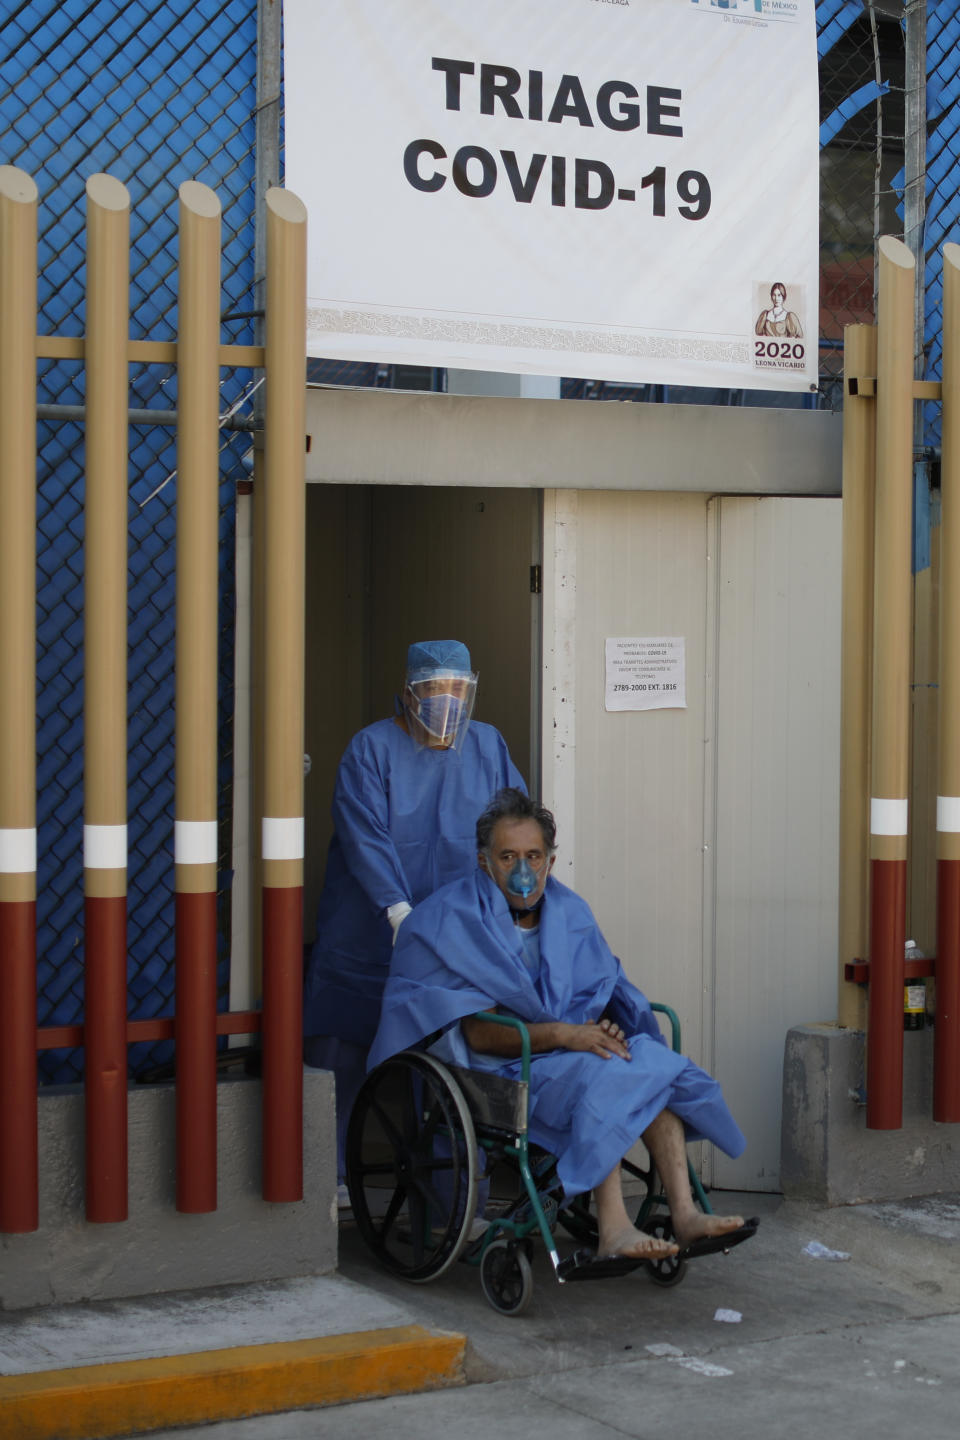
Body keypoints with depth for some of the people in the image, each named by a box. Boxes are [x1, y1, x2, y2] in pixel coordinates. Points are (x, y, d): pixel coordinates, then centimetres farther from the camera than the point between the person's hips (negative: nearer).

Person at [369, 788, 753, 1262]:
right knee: (598, 1079, -33)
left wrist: (604, 1031, -14)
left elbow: (602, 995, 11)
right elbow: (477, 1033, -16)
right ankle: (612, 1230, -40)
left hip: (573, 1048, 6)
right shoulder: (451, 921, -9)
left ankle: (684, 1214, -29)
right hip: (492, 1067, -6)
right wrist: (561, 1035, -29)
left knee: (656, 1066, -23)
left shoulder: (570, 912, 10)